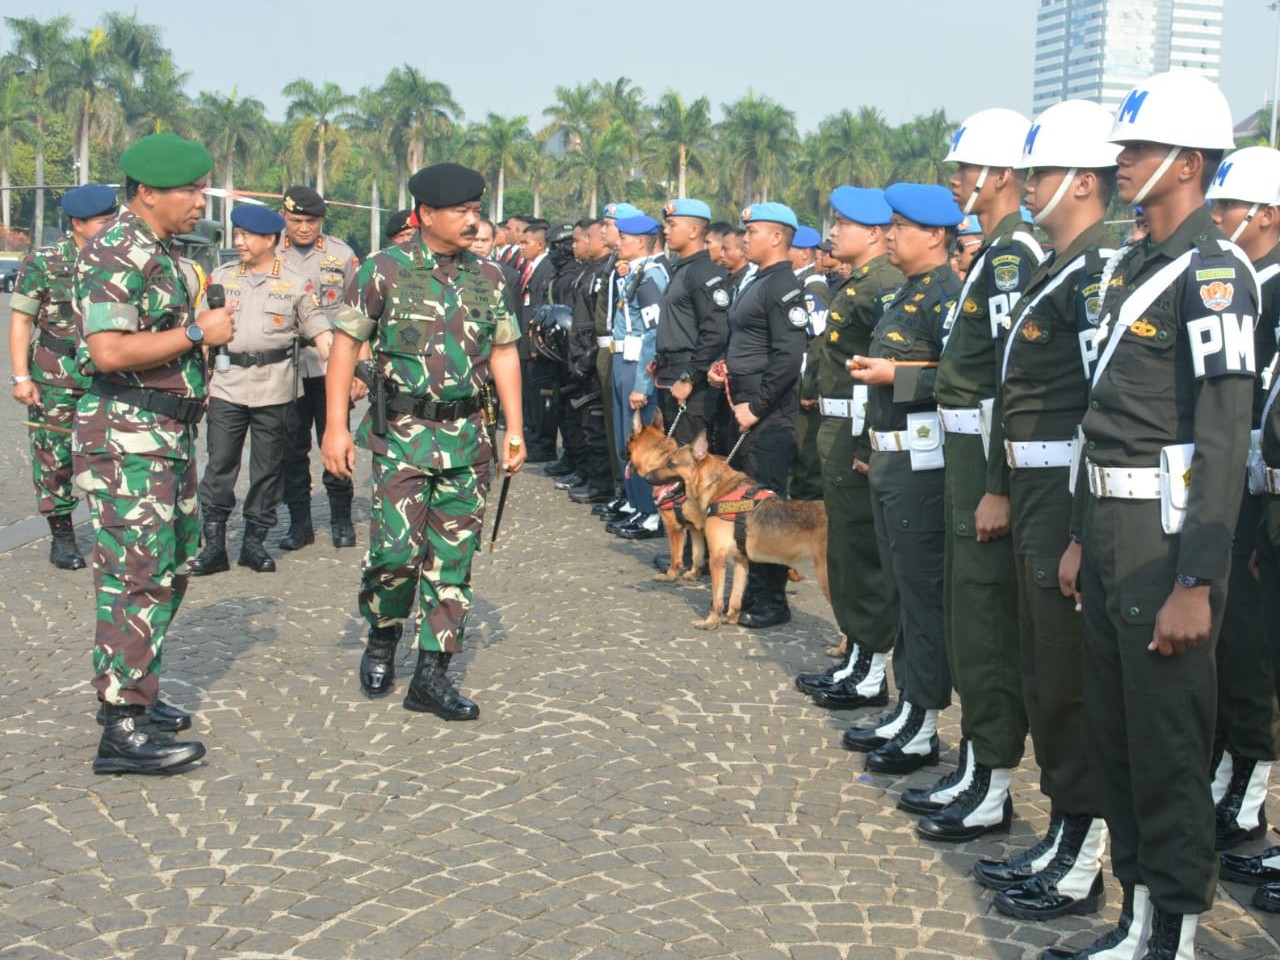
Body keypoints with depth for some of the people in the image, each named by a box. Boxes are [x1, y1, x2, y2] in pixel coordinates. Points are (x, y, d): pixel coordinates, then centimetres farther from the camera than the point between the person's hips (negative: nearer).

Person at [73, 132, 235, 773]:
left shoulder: (156, 251, 16)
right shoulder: (114, 253, -15)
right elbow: (108, 351, -26)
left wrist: (204, 328, 10)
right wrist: (197, 333, -18)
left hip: (168, 435, 10)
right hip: (127, 438, -10)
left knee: (170, 571, 16)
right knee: (137, 577, -10)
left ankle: (133, 692, 28)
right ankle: (123, 730, -7)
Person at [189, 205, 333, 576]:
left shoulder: (296, 285, 4)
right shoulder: (220, 278, 9)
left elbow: (320, 333, 2)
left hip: (274, 390, -1)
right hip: (226, 385, 1)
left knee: (268, 469, 5)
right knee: (219, 466, -1)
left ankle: (254, 542, 16)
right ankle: (214, 545, 4)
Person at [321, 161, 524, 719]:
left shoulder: (488, 277, 9)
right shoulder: (384, 270, -3)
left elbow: (503, 353, 14)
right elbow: (346, 343, -2)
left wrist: (515, 428, 7)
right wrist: (336, 426, -8)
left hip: (467, 437, 4)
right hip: (402, 434, -4)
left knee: (453, 559, 3)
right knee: (397, 549, -10)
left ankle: (432, 675, 11)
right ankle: (382, 639, 19)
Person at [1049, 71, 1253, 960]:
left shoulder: (1212, 271, -13)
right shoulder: (1129, 266, 14)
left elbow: (1225, 438, -18)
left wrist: (1197, 584, -22)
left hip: (1165, 536, -9)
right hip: (1111, 528, 9)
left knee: (1168, 747, 0)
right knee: (1115, 737, 15)